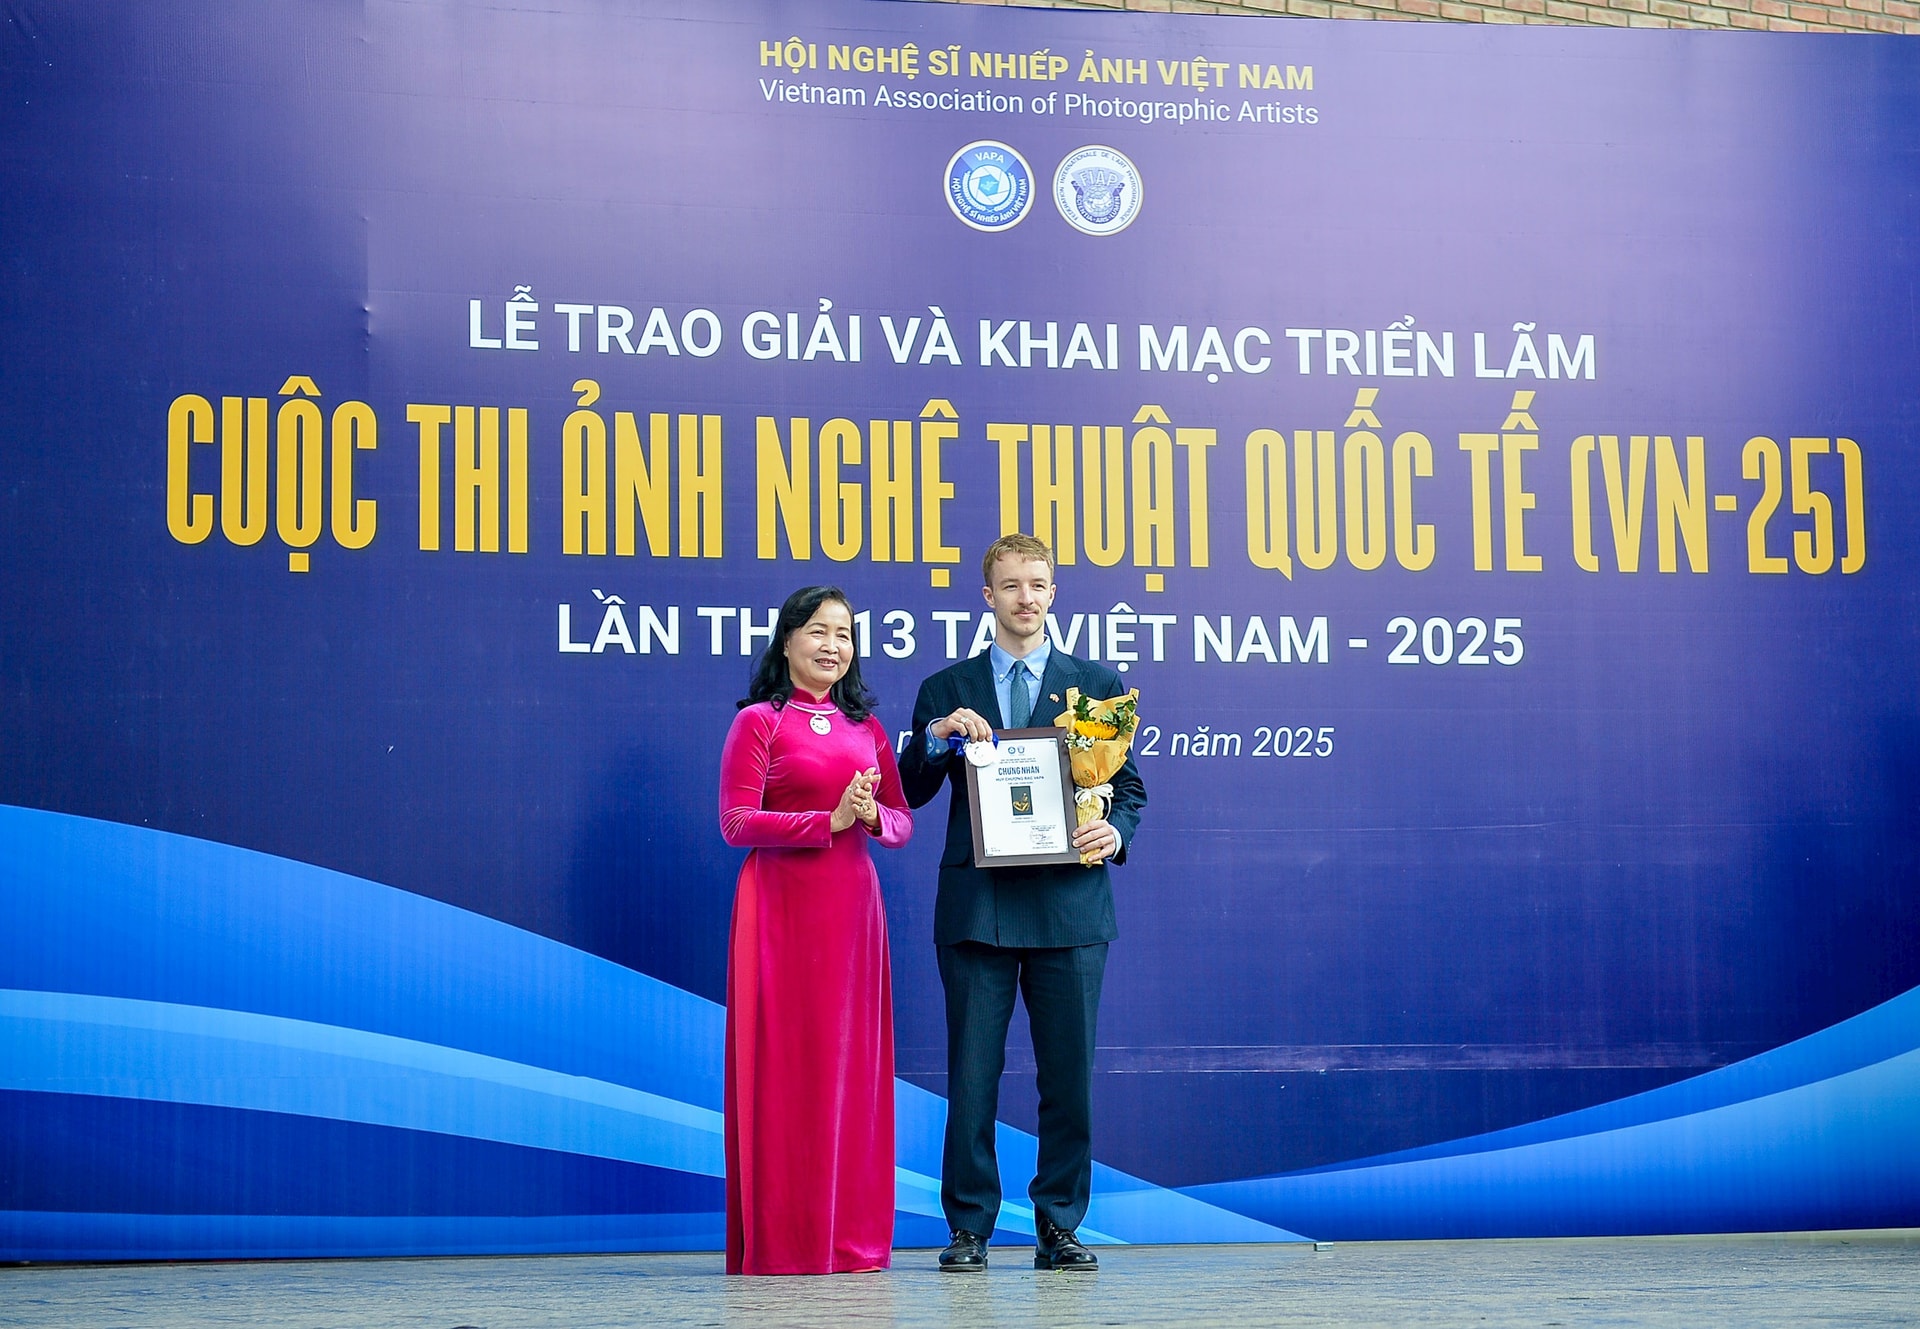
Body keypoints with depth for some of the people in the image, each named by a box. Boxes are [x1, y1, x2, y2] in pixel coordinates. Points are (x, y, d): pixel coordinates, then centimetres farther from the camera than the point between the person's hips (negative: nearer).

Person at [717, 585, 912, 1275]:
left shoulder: (866, 726, 14)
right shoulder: (758, 722, 0)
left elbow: (902, 819, 13)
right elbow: (736, 822, -9)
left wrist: (873, 816, -9)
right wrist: (829, 819, -16)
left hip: (851, 906, 5)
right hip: (780, 905, -5)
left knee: (851, 1061, 4)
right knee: (783, 1061, -3)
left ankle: (851, 1236, 11)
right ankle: (781, 1241, 2)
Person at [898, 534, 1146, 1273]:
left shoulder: (1097, 684, 12)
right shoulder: (946, 691, 12)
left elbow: (1129, 785, 11)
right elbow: (909, 794, 7)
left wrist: (1116, 831, -9)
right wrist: (938, 735, -11)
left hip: (1069, 906, 0)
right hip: (977, 906, 0)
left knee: (1069, 1076, 2)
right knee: (971, 1075, 0)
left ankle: (1059, 1227, 12)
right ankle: (969, 1228, 8)